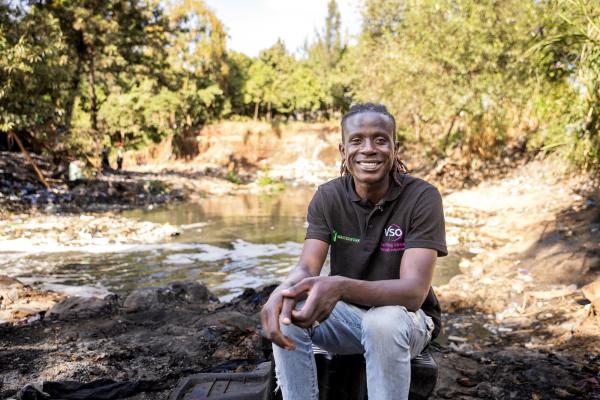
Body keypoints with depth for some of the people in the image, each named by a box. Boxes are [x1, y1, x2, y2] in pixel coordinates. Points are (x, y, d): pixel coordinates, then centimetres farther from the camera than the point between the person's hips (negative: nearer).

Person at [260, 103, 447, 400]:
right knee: (285, 314, -24)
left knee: (384, 322, -37)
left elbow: (415, 290, -30)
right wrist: (283, 290, -44)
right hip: (346, 312, 3)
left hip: (404, 315, -3)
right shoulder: (327, 197, -8)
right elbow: (307, 268, -17)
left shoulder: (422, 197, -20)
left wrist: (340, 286, -48)